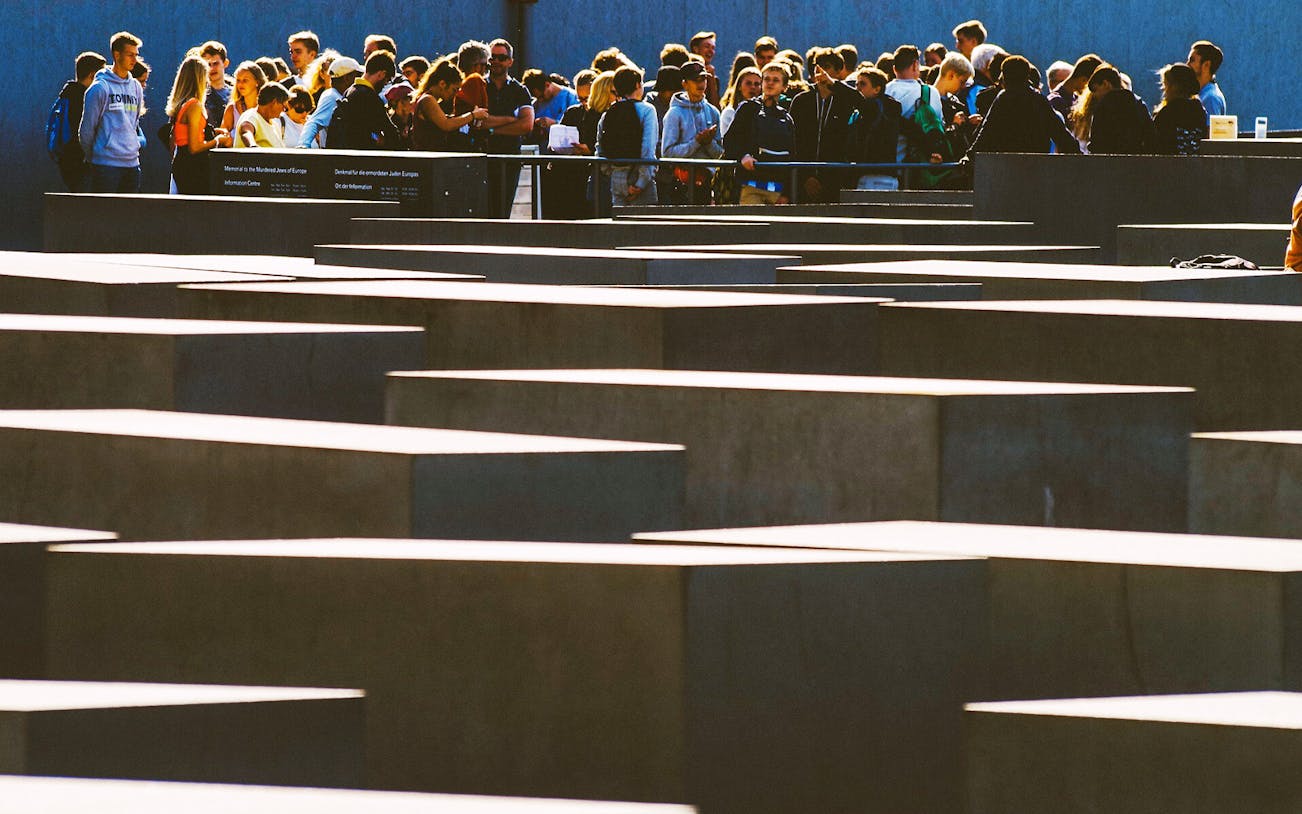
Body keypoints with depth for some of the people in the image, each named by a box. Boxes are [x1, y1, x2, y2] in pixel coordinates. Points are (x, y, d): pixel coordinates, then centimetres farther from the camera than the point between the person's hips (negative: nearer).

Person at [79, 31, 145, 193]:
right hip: (106, 164, -6)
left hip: (131, 163, 6)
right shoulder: (100, 87, -7)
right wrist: (91, 157, 3)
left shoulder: (136, 87, 12)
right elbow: (87, 128, -3)